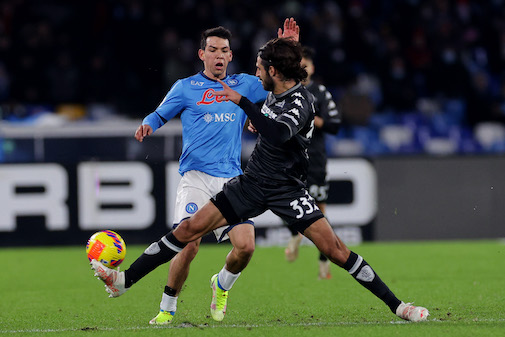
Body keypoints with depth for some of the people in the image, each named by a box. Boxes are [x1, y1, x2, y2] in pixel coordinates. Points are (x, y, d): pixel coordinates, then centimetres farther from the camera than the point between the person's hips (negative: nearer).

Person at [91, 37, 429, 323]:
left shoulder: (301, 101, -19)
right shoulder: (274, 93, 5)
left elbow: (278, 134, -38)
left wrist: (241, 101, -36)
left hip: (287, 189, -7)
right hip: (252, 182, 7)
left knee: (335, 249, -15)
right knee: (191, 228, -2)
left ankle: (396, 305, -6)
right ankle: (125, 280, 2)